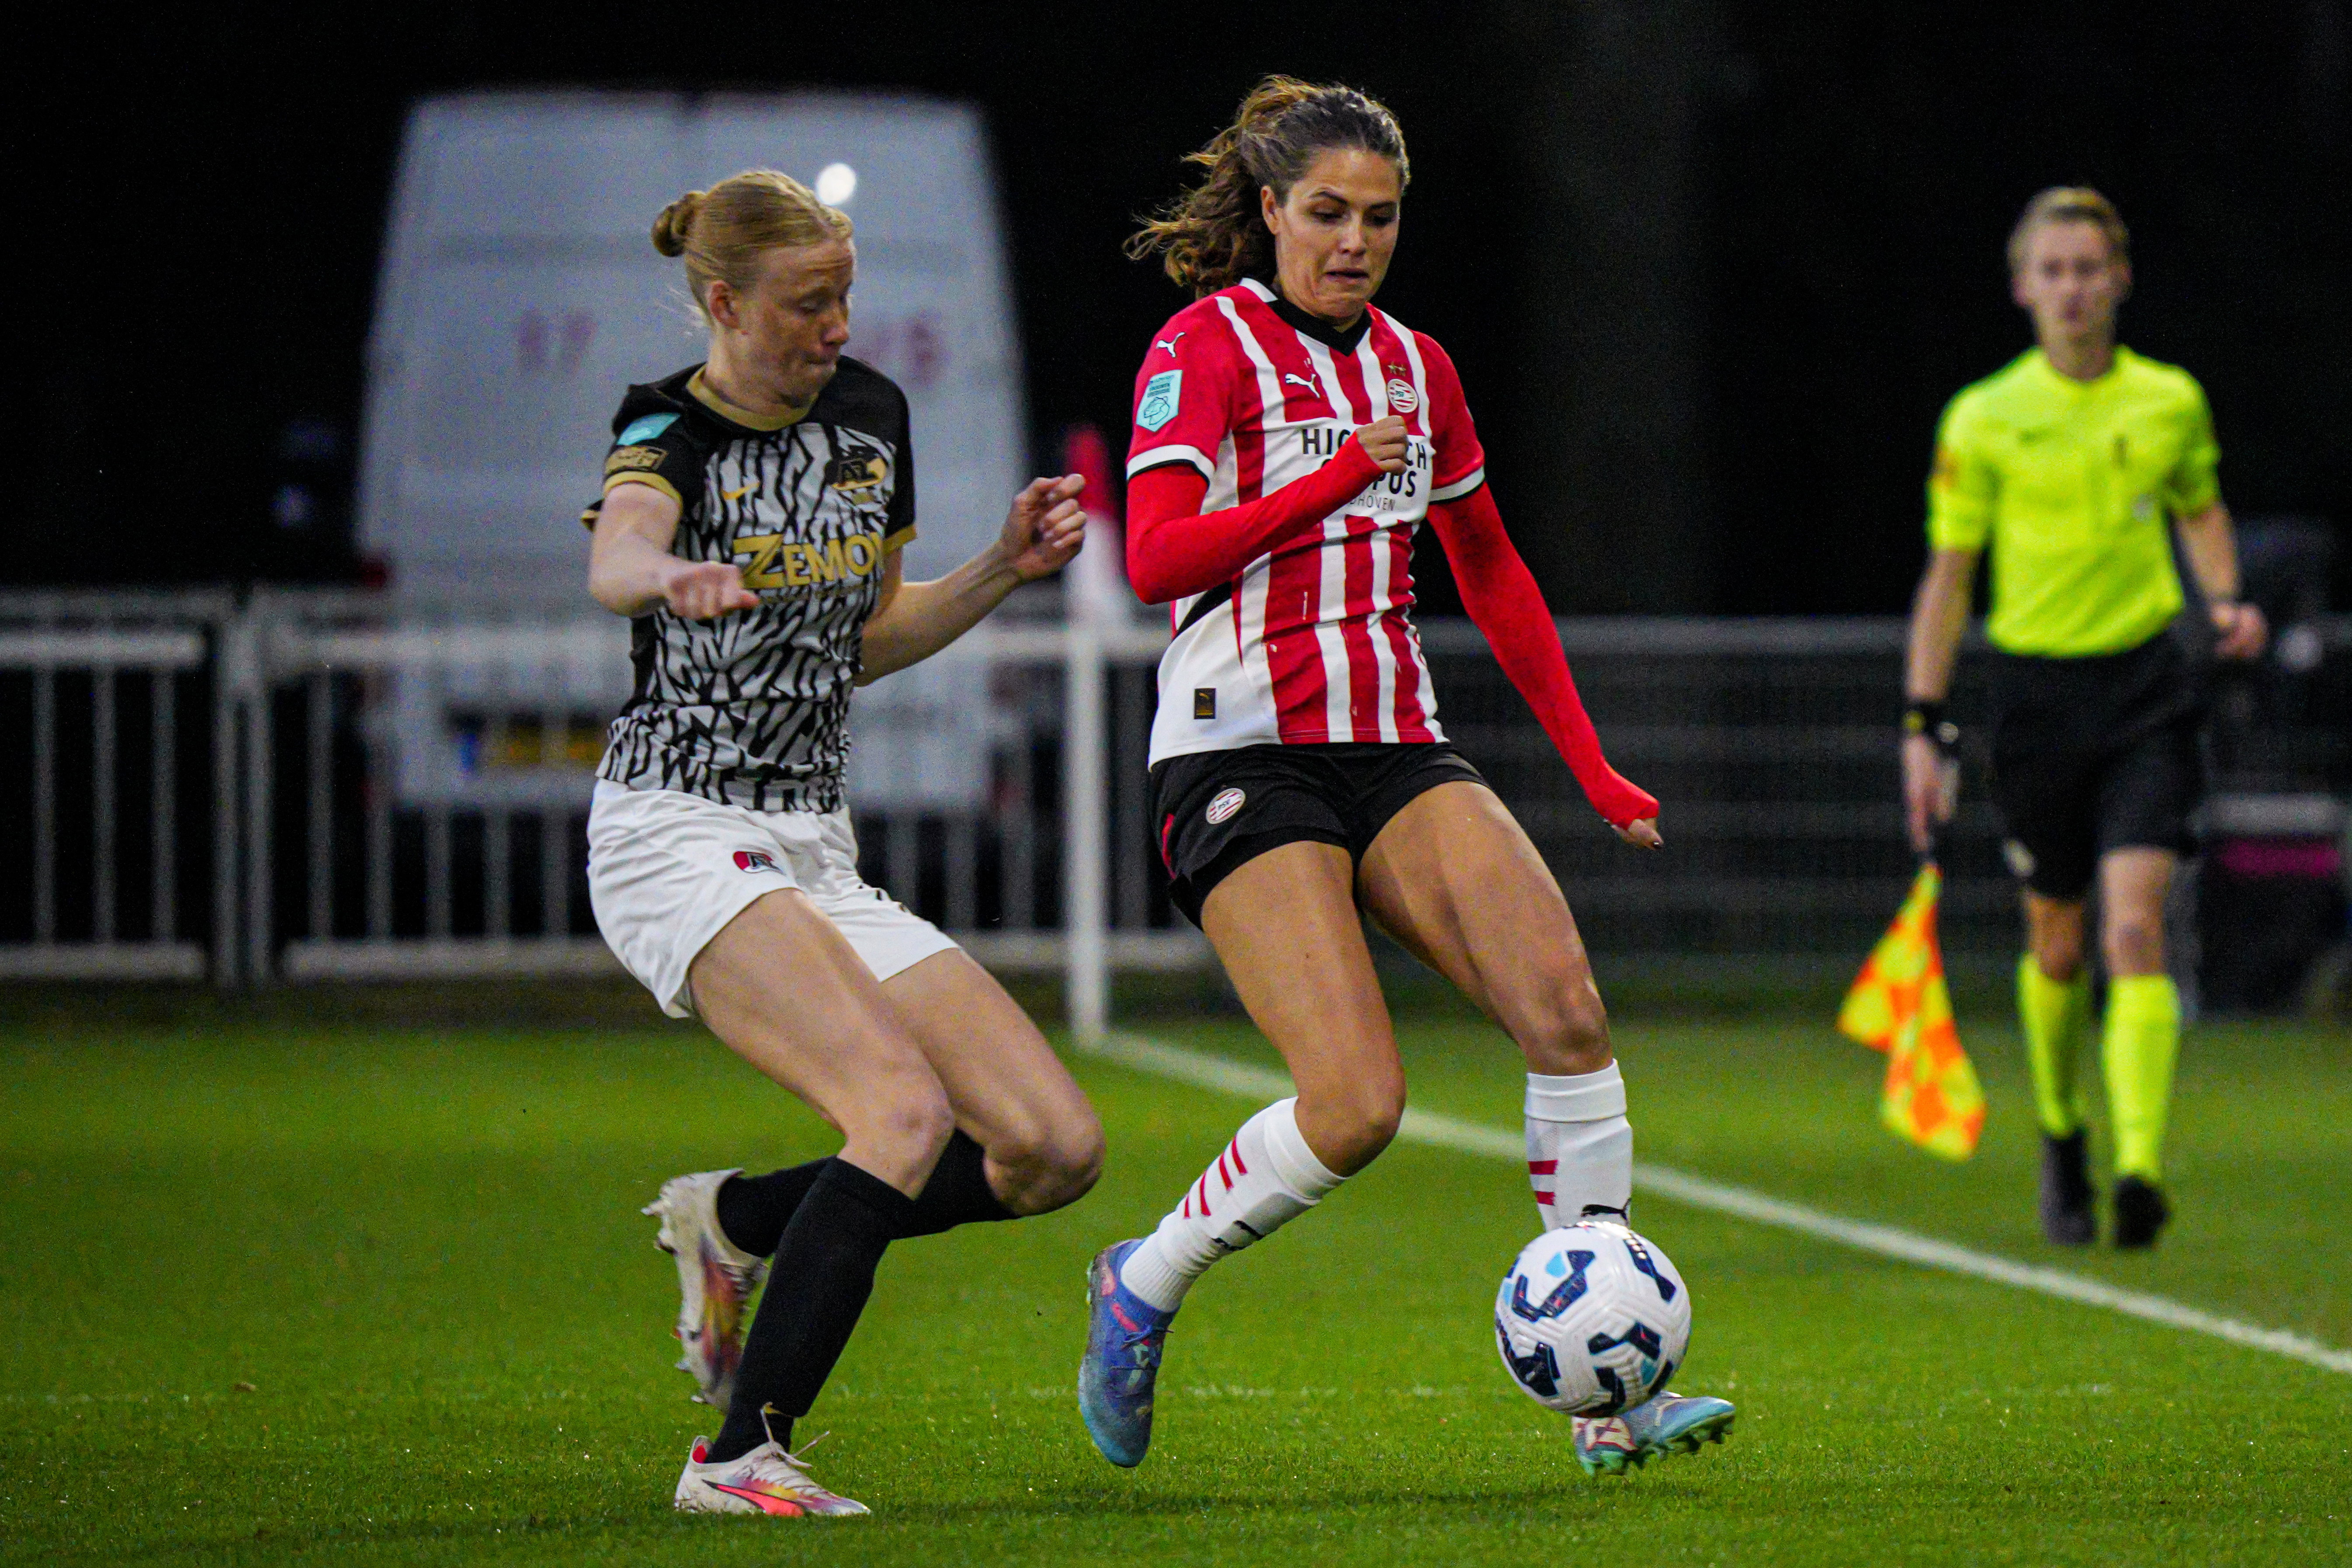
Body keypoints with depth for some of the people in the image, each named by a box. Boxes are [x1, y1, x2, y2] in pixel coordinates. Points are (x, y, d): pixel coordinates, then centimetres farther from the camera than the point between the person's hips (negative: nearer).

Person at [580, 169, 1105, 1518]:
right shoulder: (672, 429, -8)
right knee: (906, 1113, -28)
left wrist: (1002, 571, 7)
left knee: (1056, 1148, -4)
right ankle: (740, 1457, -25)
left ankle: (738, 1222, 14)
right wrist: (673, 575, -55)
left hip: (819, 859, 7)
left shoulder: (871, 413, 11)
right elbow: (616, 555, -32)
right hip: (680, 838, -7)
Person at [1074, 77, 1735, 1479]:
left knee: (1564, 1006, -18)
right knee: (1357, 1109, -19)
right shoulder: (1210, 346, -3)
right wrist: (1331, 480, -19)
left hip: (1399, 751, 6)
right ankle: (1141, 1290, 9)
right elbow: (1156, 558, -15)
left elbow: (1493, 572, 27)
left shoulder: (1413, 366, 16)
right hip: (1242, 764, -6)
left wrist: (1589, 761, 24)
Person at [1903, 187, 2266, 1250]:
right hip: (2037, 684, 0)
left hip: (2147, 683, 0)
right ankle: (2061, 1136, 35)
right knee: (2057, 942, 9)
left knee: (2135, 930, -15)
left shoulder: (2171, 402, 4)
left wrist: (2225, 602, 2)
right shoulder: (1983, 420, -1)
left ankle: (2140, 1165, -22)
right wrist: (1924, 726, -1)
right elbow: (1947, 576, 3)